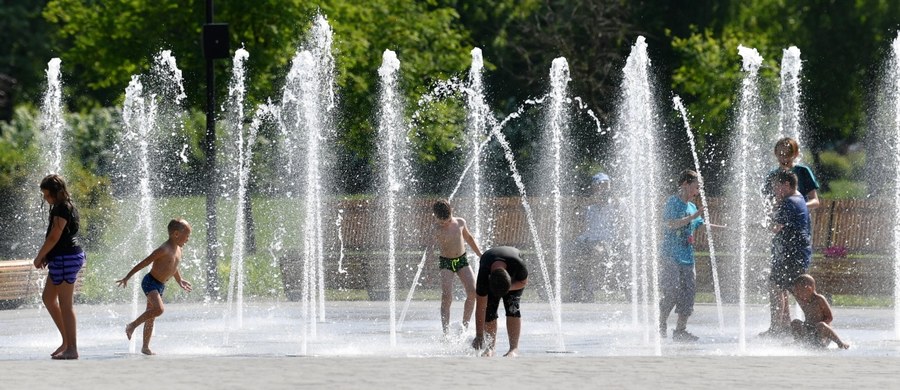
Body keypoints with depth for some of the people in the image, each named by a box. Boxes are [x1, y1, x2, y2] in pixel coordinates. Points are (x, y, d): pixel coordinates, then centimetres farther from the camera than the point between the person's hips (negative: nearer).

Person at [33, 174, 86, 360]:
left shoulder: (62, 209, -16)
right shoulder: (65, 207, 15)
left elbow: (54, 237, -18)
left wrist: (39, 257, -8)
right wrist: (46, 255, 11)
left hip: (66, 258, -11)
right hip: (61, 258, 11)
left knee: (66, 304, -6)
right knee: (48, 297, 19)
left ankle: (72, 348, -3)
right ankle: (67, 340, 21)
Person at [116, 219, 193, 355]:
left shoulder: (178, 250, 7)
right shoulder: (164, 250, -21)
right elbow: (144, 263, -19)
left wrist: (180, 281, 41)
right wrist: (127, 277, -17)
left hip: (160, 286, 9)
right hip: (150, 282, -9)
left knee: (151, 316, 12)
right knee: (158, 309, -27)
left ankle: (146, 347, 17)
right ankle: (132, 325, -11)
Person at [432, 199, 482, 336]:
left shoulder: (460, 222, -1)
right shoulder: (436, 228, -12)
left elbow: (469, 238, 15)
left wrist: (480, 255, 20)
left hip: (462, 260, 4)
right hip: (446, 263, -4)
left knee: (472, 292, -12)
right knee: (446, 296, -17)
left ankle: (465, 326, -1)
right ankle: (446, 331, -18)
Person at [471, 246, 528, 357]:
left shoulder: (518, 264, -43)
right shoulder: (484, 275, -40)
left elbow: (524, 282, -19)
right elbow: (480, 307, -33)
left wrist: (508, 288, -36)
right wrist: (479, 335, -32)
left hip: (515, 278, 0)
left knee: (512, 307, -19)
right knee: (489, 310, -15)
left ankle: (514, 348, -18)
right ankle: (490, 348, -3)